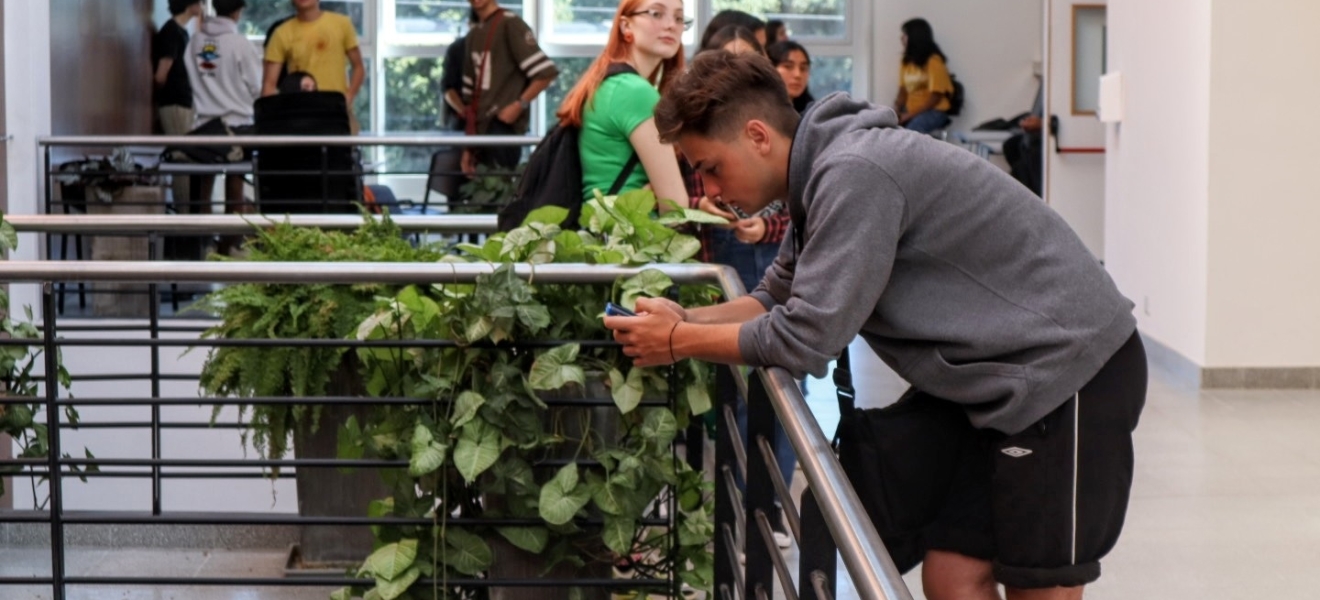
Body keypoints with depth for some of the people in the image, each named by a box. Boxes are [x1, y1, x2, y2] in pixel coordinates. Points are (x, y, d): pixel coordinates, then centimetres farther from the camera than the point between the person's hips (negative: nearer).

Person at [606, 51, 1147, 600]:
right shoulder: (826, 171, 7)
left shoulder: (854, 173, -24)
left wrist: (678, 342, -12)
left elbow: (804, 339, -24)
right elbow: (778, 300, 15)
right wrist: (687, 319, -2)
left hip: (1069, 369, -9)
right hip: (990, 373, 9)